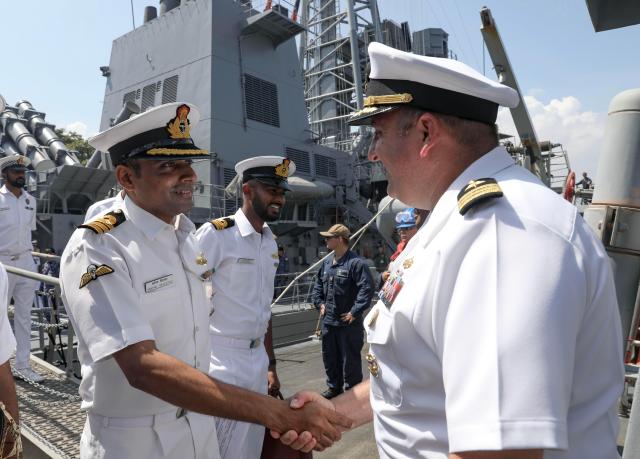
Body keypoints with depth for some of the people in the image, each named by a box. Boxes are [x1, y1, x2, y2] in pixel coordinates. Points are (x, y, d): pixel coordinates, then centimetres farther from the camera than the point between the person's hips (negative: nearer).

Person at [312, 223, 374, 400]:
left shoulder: (356, 263, -16)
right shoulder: (327, 263, 10)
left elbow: (367, 289, -22)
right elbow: (318, 285, 22)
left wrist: (354, 312, -20)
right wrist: (319, 303, 10)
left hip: (349, 323, -8)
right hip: (328, 321, 8)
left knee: (350, 360, 4)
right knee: (330, 358, 19)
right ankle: (334, 387, 37)